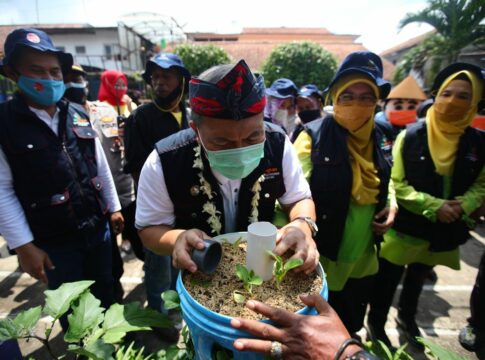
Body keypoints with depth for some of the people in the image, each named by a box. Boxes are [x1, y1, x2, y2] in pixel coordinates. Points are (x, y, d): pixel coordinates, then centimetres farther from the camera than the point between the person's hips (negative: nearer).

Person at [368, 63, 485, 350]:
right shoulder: (411, 136, -12)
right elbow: (397, 184, -14)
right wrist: (433, 206, -22)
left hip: (444, 229, 4)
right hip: (405, 225, -4)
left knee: (418, 277, 25)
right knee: (388, 279, 6)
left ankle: (407, 317, 49)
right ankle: (377, 323, 30)